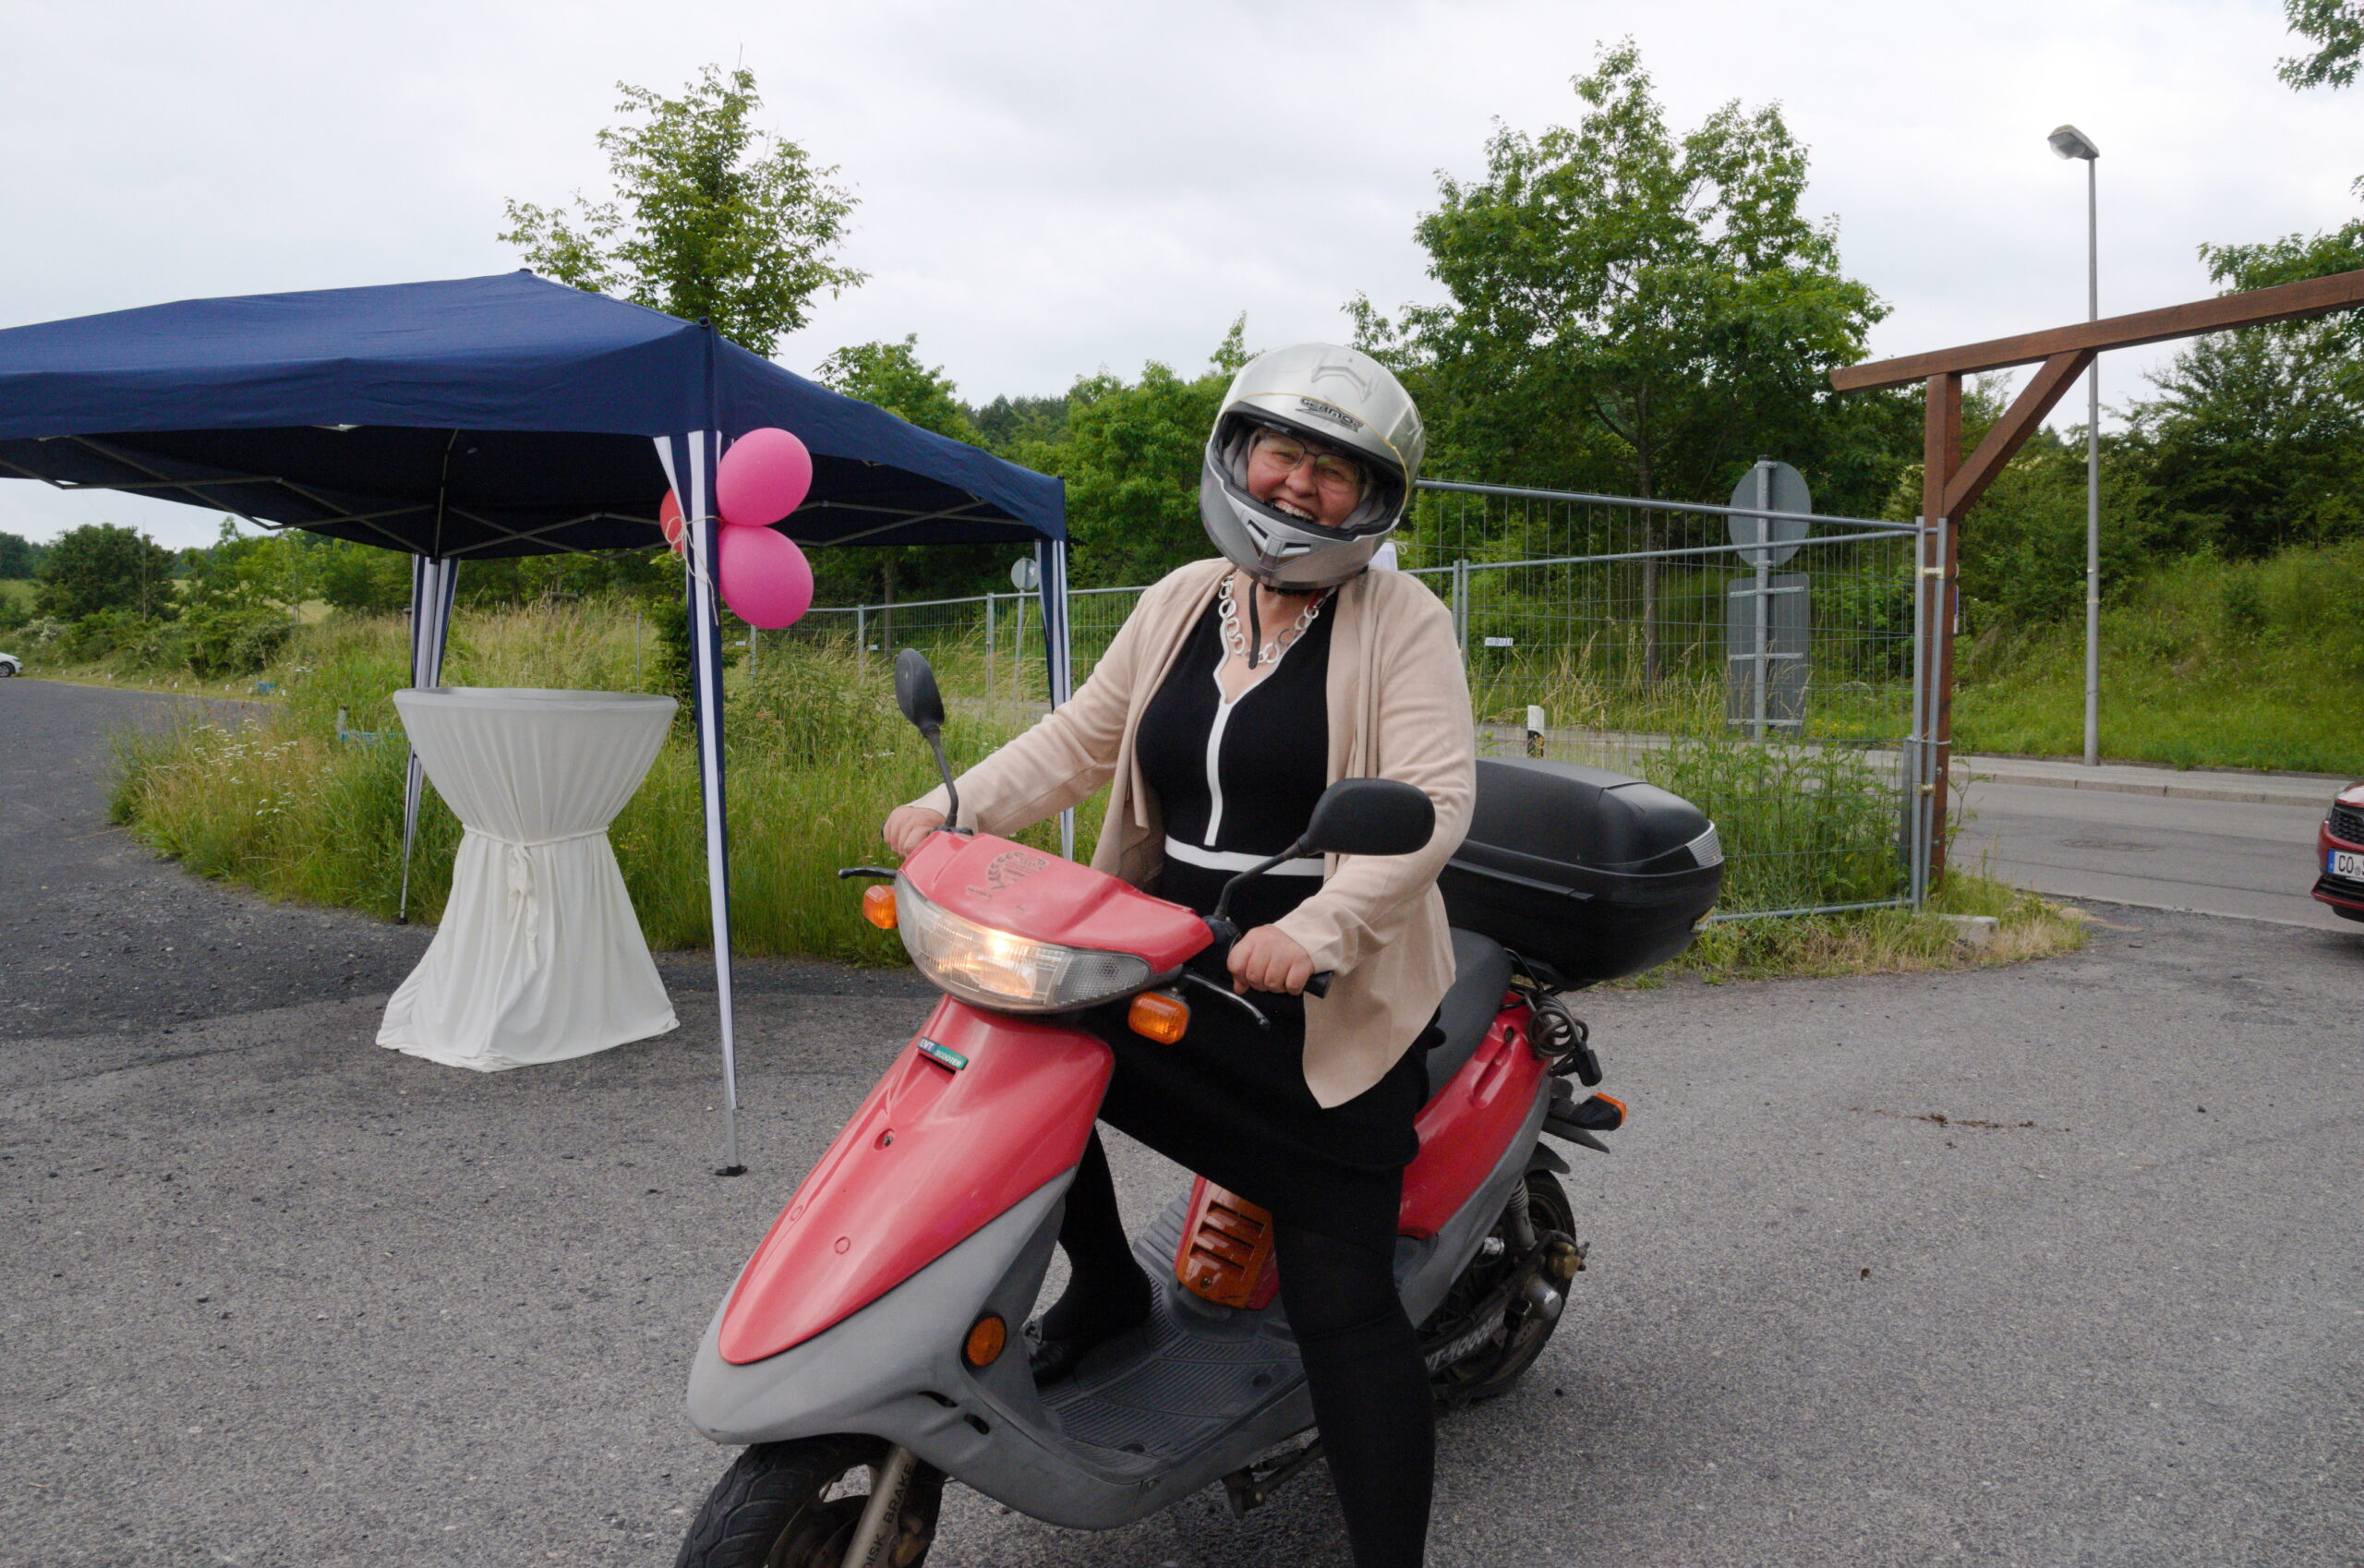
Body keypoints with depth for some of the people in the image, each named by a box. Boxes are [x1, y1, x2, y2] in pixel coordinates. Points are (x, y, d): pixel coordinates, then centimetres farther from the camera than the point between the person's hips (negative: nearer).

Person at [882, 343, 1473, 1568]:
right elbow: (1081, 736, 12)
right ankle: (1104, 1287, 13)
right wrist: (955, 810, -3)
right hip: (1172, 961, 6)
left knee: (1341, 1302, -6)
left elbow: (1433, 799, -18)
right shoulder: (1181, 603, 11)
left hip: (1331, 1000, -5)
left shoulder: (1402, 622, -6)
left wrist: (1317, 927, -32)